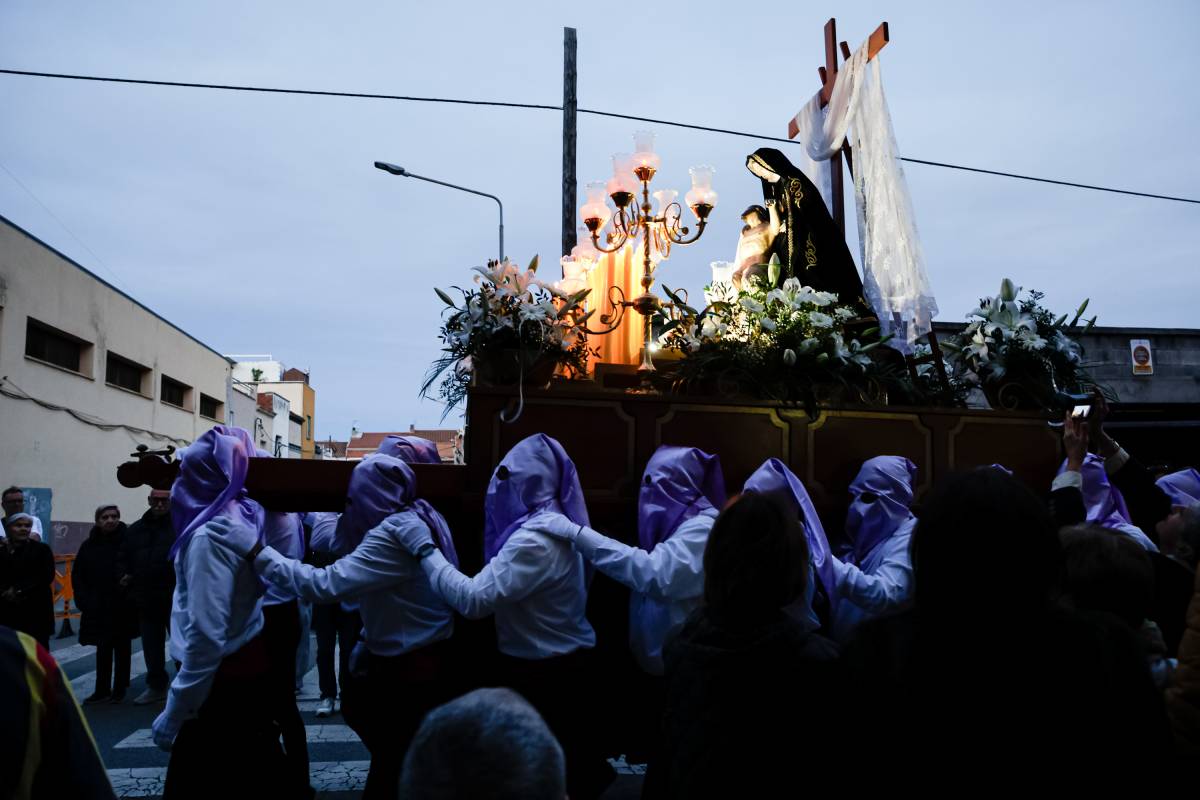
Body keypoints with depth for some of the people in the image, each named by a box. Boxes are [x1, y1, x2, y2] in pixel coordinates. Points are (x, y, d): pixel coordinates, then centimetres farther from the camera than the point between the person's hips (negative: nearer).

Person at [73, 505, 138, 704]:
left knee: (122, 647, 9)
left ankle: (119, 689, 20)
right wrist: (83, 600, -3)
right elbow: (77, 576, 6)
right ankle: (102, 689, 21)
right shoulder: (89, 545, 2)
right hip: (98, 607, 3)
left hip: (124, 606, -3)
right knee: (102, 648, 11)